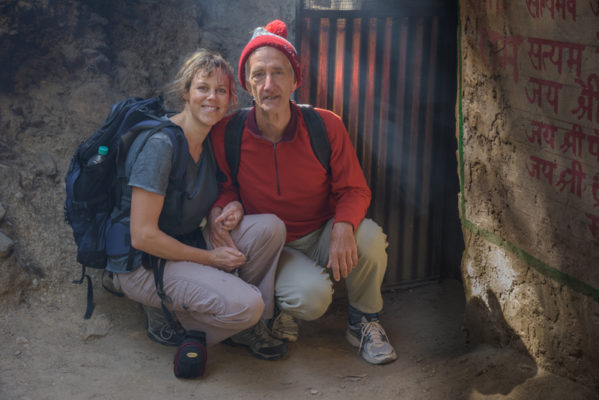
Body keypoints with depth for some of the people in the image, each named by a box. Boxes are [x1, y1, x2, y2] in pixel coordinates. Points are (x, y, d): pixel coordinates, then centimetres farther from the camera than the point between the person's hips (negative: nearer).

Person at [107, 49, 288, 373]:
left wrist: (231, 209, -3)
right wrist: (209, 258, -16)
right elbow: (143, 236, -25)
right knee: (243, 305, -28)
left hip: (187, 244, 8)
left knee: (269, 227, -13)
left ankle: (249, 327, 1)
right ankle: (167, 315, -1)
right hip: (142, 262, -8)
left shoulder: (210, 141, 4)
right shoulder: (160, 144, -22)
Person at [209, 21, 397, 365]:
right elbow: (224, 185, 5)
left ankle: (365, 320, -2)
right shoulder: (227, 135, -13)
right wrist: (218, 211, -20)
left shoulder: (326, 126, -13)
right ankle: (281, 309, 7)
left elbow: (355, 190, -7)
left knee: (369, 237, -32)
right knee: (312, 296, -33)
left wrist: (343, 226, -29)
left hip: (322, 235, 2)